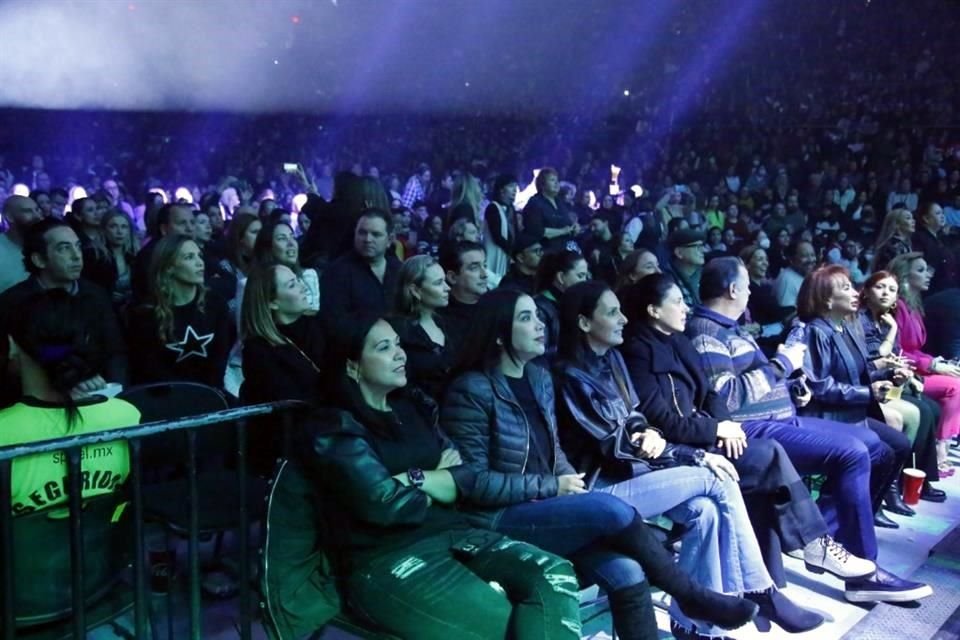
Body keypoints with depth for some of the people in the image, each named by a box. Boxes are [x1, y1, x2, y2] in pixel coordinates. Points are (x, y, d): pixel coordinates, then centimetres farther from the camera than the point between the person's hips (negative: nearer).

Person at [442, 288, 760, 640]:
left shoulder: (539, 378, 10)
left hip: (546, 508, 7)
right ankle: (691, 596, -4)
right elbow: (475, 483, -15)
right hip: (499, 519, -6)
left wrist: (570, 482, -3)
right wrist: (552, 486, -13)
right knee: (612, 510, -25)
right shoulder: (472, 390, -13)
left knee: (626, 572, -20)